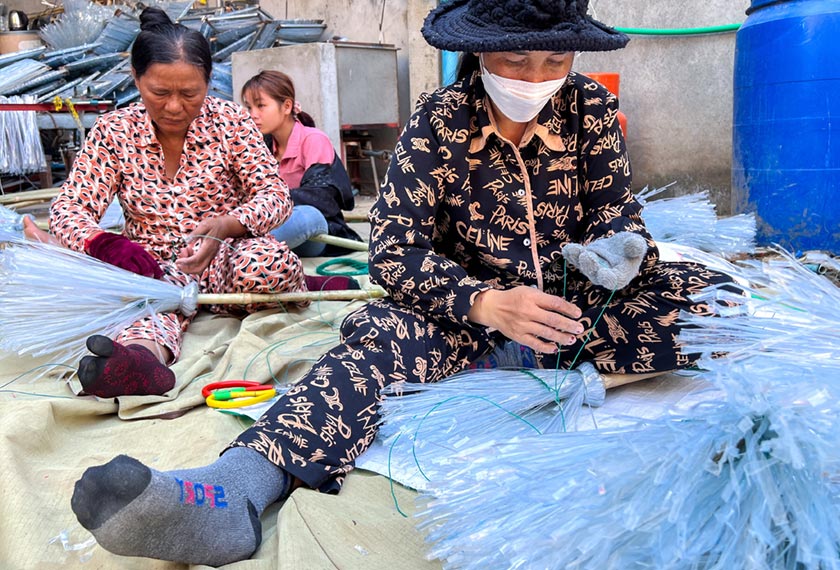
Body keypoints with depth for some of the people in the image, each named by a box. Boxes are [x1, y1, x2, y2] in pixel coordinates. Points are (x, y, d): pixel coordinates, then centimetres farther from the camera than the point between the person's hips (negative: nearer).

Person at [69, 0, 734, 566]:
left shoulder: (592, 106, -4)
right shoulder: (441, 119, -11)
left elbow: (618, 213, 2)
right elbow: (394, 254, -17)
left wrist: (617, 252, -24)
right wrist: (487, 303, -35)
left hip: (575, 300, 3)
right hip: (473, 304, -2)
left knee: (711, 294, -20)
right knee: (384, 333, -35)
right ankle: (233, 485, -55)